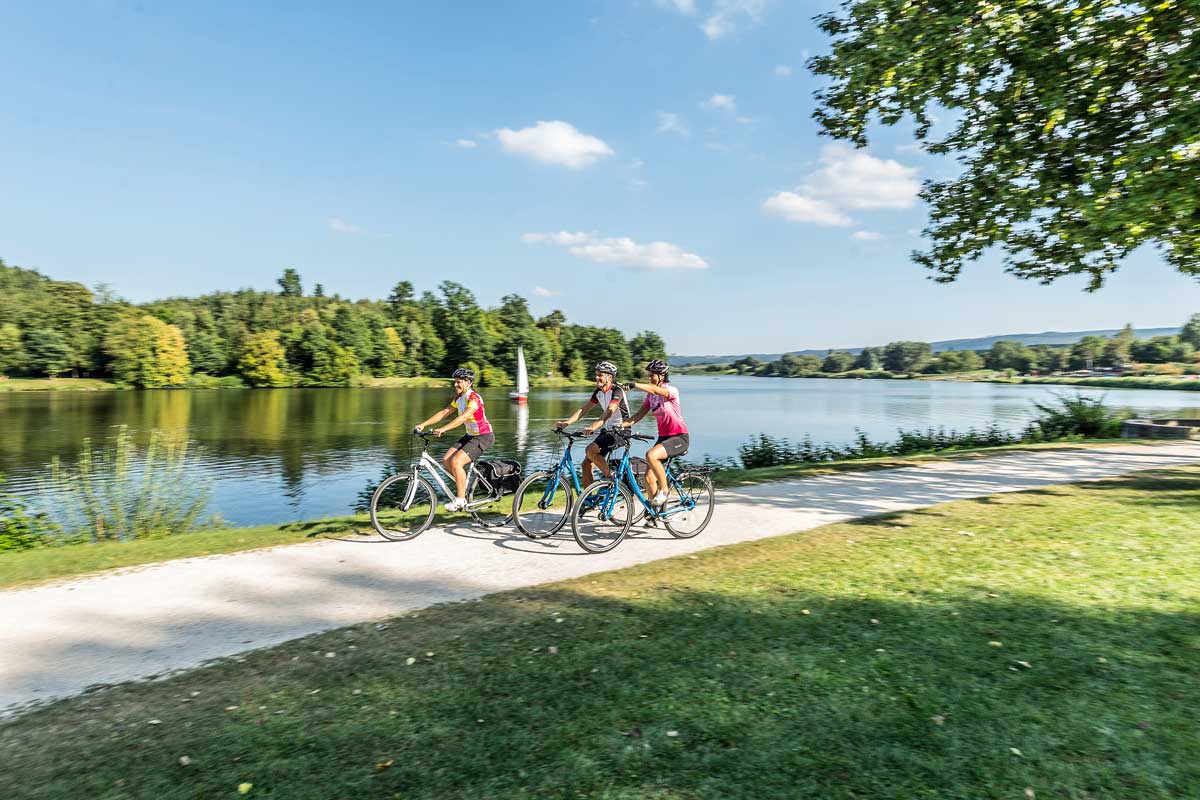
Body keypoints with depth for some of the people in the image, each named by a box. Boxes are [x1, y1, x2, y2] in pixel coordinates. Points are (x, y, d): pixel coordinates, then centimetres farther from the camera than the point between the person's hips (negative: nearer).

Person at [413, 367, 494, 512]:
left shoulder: (474, 398, -21)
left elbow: (463, 417, -35)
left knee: (456, 462, -22)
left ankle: (460, 500, -12)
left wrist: (443, 429, -45)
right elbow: (444, 412, 4)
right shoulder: (459, 398, 7)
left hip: (484, 436, -9)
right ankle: (464, 485, 16)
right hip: (470, 435, 9)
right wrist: (423, 424, -6)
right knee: (446, 459, -4)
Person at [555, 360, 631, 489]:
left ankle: (611, 477, -10)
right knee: (586, 464, 0)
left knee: (591, 450, -27)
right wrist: (566, 423, -7)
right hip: (607, 430, 8)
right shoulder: (599, 392, 8)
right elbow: (583, 409, 6)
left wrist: (593, 427, -45)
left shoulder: (617, 391, -16)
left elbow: (609, 412, -31)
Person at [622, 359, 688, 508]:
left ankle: (664, 490, -13)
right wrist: (624, 424, -18)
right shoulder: (650, 395, 7)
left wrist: (633, 385, -47)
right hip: (663, 437, 7)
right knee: (648, 478, -2)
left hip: (679, 438, -7)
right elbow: (640, 414, -1)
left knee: (651, 455, -32)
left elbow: (654, 389, -35)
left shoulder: (672, 391, -14)